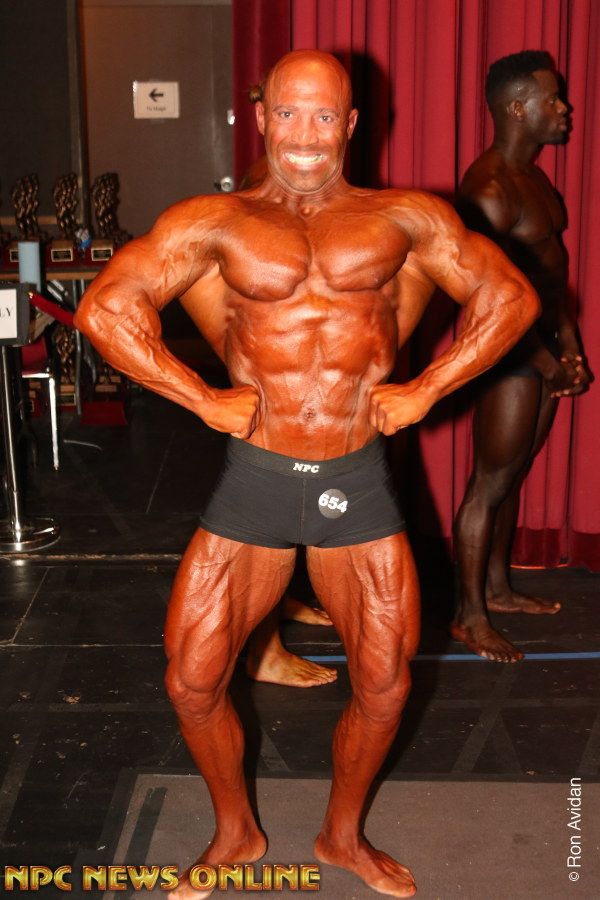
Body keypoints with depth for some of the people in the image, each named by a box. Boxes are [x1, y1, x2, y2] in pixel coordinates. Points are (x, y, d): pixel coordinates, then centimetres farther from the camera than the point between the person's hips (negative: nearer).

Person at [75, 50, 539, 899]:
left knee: (385, 685, 9)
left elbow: (511, 297, 4)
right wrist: (204, 399, -9)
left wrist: (424, 389, -4)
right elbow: (105, 309, -6)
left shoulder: (406, 218, 3)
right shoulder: (216, 222, 0)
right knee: (192, 680, 4)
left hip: (358, 479, 1)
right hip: (254, 477, 0)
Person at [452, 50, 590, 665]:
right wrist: (550, 364, -17)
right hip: (507, 354, -9)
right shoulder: (488, 189, -20)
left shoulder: (532, 176, 11)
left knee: (512, 477, 19)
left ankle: (497, 588, 34)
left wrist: (569, 346, 9)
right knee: (490, 485, 0)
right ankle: (470, 618, 12)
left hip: (541, 348, 9)